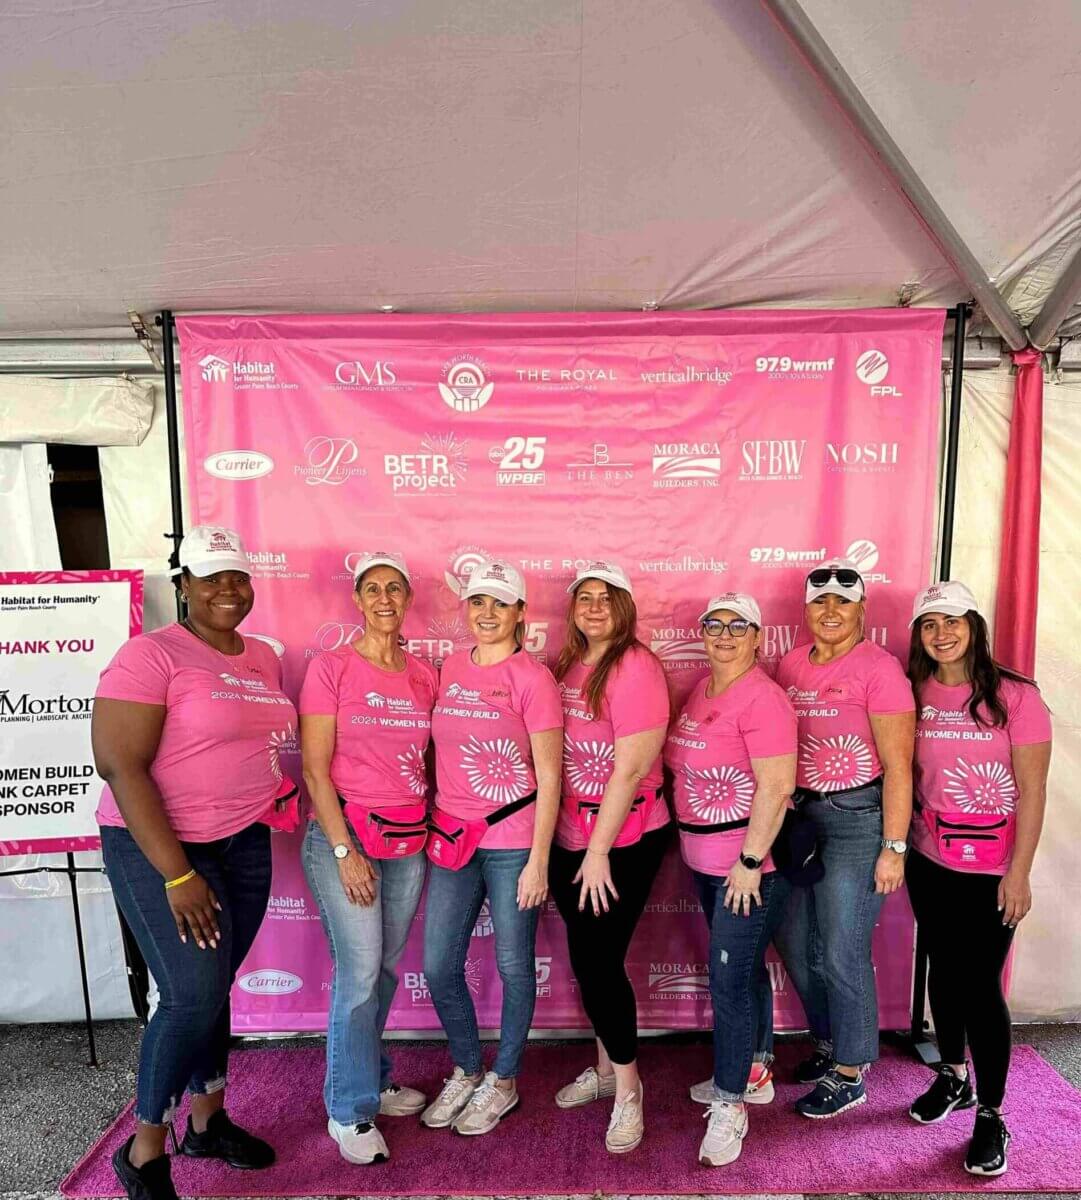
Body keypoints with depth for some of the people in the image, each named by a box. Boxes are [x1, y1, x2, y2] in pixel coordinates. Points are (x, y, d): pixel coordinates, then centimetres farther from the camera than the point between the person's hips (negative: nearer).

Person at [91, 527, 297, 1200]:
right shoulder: (152, 654, -14)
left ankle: (208, 1121, 36)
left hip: (246, 845, 6)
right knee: (194, 994, -8)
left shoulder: (265, 658, 7)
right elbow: (118, 765, -19)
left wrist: (279, 790, 3)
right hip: (158, 847, -6)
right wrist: (177, 874, -20)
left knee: (213, 988, 15)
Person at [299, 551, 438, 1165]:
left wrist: (434, 828, 6)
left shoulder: (425, 675, 6)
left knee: (386, 968, 14)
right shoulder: (331, 667, -7)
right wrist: (345, 851, -13)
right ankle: (349, 1109, 18)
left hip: (410, 840, 4)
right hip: (344, 833, -4)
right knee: (360, 970, -2)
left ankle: (369, 1077, 36)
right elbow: (315, 768, -9)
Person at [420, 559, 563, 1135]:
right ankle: (466, 1070, 35)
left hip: (512, 842, -5)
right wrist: (432, 825, 10)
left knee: (514, 967, 10)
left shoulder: (532, 677, -9)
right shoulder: (450, 668, 6)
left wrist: (538, 861, -11)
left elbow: (548, 779, -9)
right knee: (439, 966, 11)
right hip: (452, 836, 5)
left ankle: (502, 1080, 33)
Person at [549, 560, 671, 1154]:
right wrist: (578, 845, 6)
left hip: (623, 839, -6)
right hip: (568, 835, 7)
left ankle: (627, 1085, 27)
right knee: (586, 957, 17)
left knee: (600, 959, 1)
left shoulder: (635, 667, -17)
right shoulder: (567, 665, 5)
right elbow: (555, 752, 9)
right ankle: (605, 1068, 40)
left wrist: (598, 851, -16)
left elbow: (631, 770, -19)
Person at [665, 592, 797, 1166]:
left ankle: (729, 1105, 15)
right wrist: (693, 844, 15)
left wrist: (750, 860, -21)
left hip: (750, 861, -8)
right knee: (745, 968, 21)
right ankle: (754, 1074, 39)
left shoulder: (761, 696, -19)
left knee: (730, 979, -1)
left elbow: (777, 785, -23)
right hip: (706, 859, 9)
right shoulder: (700, 690, 8)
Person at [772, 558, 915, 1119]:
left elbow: (898, 765, -13)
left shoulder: (879, 667, -12)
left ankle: (849, 1075, 26)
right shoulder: (790, 664, 6)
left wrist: (893, 848, -13)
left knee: (841, 953, 3)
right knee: (794, 941, 16)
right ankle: (830, 1041, 40)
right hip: (799, 814, 6)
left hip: (858, 817, -6)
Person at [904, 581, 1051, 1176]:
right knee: (945, 970, 16)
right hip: (929, 858, 4)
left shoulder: (1014, 695, -11)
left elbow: (1032, 790, -10)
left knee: (980, 983, 1)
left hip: (990, 866, -4)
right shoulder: (915, 694, 0)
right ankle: (952, 1077, 37)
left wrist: (1018, 873, -12)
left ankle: (991, 1116, 20)